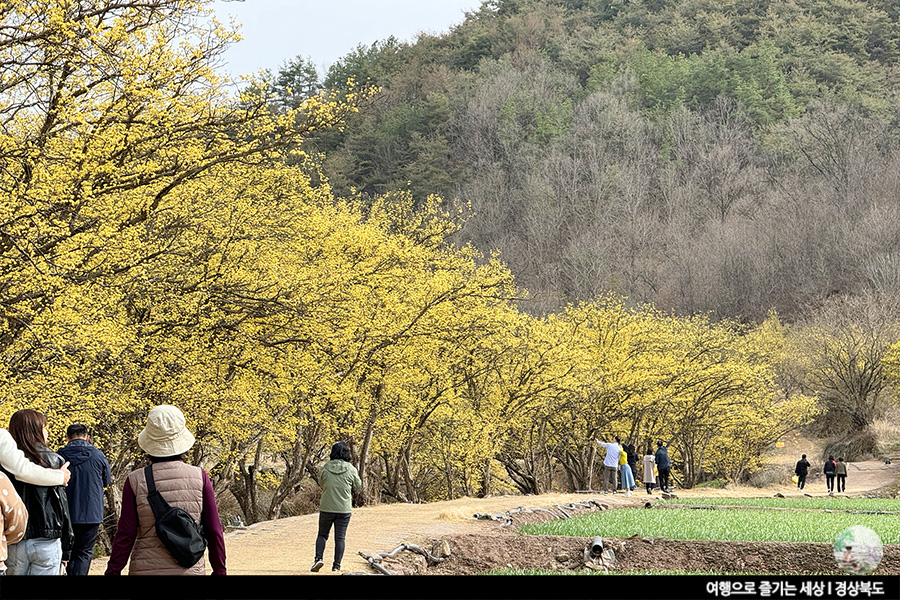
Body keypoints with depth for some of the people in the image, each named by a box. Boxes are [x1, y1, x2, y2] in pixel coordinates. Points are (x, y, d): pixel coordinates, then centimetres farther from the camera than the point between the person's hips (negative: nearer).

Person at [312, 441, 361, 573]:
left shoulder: (325, 468, -4)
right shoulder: (351, 469, -7)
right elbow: (357, 487, 5)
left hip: (326, 508, 1)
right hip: (344, 509, 0)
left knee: (322, 534, 15)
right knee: (340, 537, 7)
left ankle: (319, 558, -3)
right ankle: (337, 565, 7)